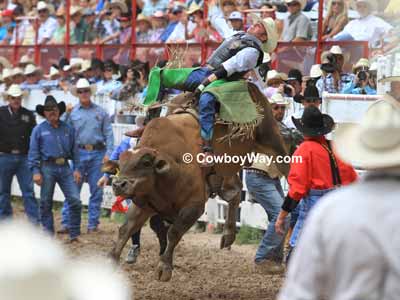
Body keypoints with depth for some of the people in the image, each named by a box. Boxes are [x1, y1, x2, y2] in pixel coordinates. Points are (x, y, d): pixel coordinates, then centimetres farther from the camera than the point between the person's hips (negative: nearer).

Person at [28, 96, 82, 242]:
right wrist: (35, 171, -8)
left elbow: (75, 150, 13)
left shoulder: (67, 129, 10)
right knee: (46, 203, 4)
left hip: (65, 168, 2)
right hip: (47, 168, -2)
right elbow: (33, 152, 0)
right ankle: (48, 235, 14)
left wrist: (77, 168, 5)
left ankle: (74, 234, 3)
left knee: (75, 200, -7)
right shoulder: (39, 130, 2)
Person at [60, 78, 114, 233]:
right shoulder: (72, 112, 8)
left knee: (96, 190, 3)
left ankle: (93, 224, 10)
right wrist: (66, 115, -11)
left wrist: (108, 152, -4)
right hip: (79, 153, -1)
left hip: (97, 153, 1)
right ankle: (66, 223, -2)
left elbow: (108, 133, 6)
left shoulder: (100, 112, 9)